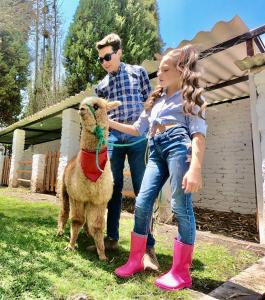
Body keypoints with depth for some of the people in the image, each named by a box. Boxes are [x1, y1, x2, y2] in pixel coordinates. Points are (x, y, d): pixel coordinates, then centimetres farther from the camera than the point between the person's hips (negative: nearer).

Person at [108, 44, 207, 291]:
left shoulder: (188, 95, 10)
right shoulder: (156, 100, 29)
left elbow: (198, 133, -4)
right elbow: (138, 129, 26)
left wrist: (195, 168, -18)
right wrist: (110, 122, 18)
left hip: (178, 145, -6)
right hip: (156, 150, 6)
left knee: (180, 207, -7)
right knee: (142, 203, -1)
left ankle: (181, 272, 7)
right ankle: (136, 260, 15)